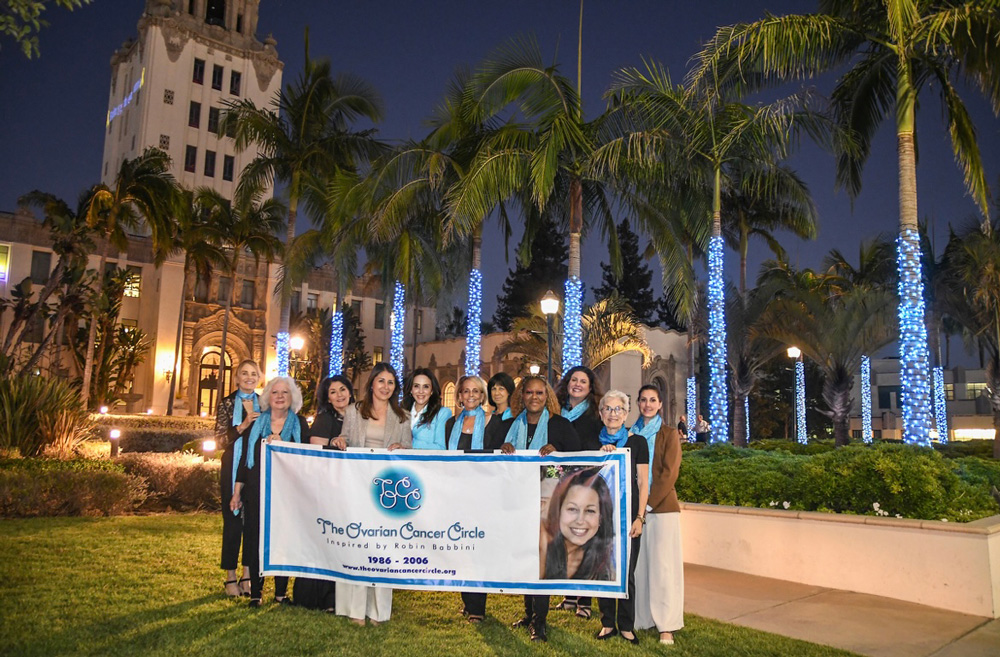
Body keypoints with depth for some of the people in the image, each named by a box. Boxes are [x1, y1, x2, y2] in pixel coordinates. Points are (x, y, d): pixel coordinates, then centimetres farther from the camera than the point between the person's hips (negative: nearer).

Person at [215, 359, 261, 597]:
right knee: (232, 522, 1)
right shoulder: (227, 403, 3)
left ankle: (248, 576, 15)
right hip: (234, 469, -2)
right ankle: (230, 577, 12)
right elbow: (219, 441, -4)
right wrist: (242, 426, -18)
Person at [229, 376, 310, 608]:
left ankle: (281, 592, 15)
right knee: (256, 539, 2)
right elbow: (243, 458, 7)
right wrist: (237, 492, 5)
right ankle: (255, 592, 14)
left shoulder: (300, 424, 4)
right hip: (257, 492, 1)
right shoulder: (255, 423, 7)